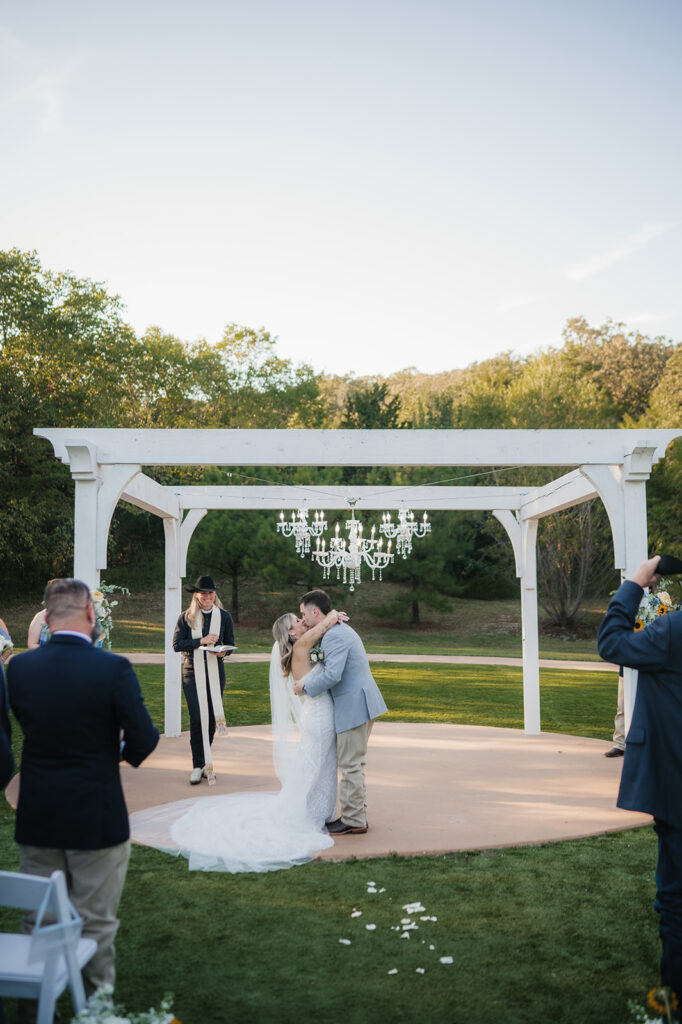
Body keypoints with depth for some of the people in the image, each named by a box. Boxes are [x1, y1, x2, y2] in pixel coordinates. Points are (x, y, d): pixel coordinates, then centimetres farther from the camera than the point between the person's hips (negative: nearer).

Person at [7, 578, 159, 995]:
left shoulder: (19, 667, -7)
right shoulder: (113, 668, -18)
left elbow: (25, 726, 2)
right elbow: (144, 741, -15)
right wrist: (124, 751, 6)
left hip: (37, 819, 4)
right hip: (96, 819, -3)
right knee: (96, 923, 12)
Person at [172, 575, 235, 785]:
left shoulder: (224, 616, 6)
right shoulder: (186, 617, 1)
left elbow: (230, 643, 12)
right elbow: (177, 644, -6)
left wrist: (223, 651, -11)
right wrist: (202, 641, -16)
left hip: (215, 671, 2)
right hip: (192, 672, -2)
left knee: (212, 717, 7)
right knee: (197, 718, -6)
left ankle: (205, 761, 21)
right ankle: (198, 765, 1)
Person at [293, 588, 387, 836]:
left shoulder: (334, 636, -17)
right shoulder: (341, 630, 16)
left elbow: (332, 675, -26)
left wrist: (305, 686, -12)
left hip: (353, 706, -11)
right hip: (361, 703, 11)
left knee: (350, 765, -3)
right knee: (354, 763, 17)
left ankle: (353, 821, 5)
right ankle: (357, 813, 24)